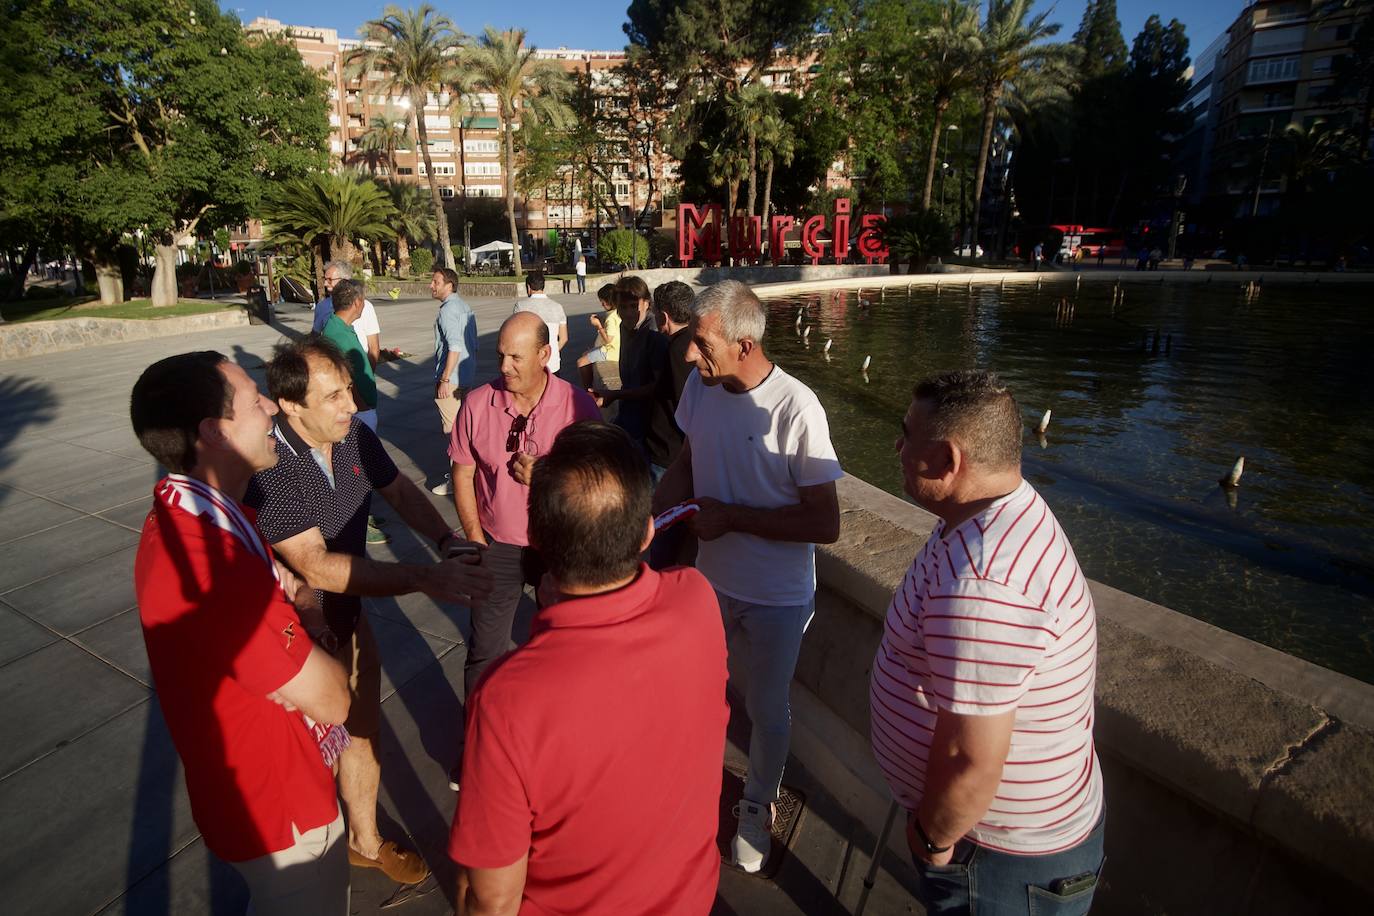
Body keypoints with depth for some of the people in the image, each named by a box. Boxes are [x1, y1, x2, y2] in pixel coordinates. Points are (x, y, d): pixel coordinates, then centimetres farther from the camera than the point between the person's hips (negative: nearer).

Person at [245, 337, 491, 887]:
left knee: (362, 736, 21)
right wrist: (424, 578, -45)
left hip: (347, 621, 6)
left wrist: (447, 540, -14)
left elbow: (399, 491, 4)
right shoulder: (266, 470, -30)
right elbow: (317, 567, -37)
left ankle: (365, 842, 46)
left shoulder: (354, 436, -10)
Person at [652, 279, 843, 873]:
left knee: (767, 711, 18)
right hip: (710, 579, 5)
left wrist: (730, 516, -22)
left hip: (778, 598, -4)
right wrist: (665, 499, -11)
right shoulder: (699, 386, -9)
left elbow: (825, 524, -22)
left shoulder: (796, 409, -26)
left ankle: (757, 806, 46)